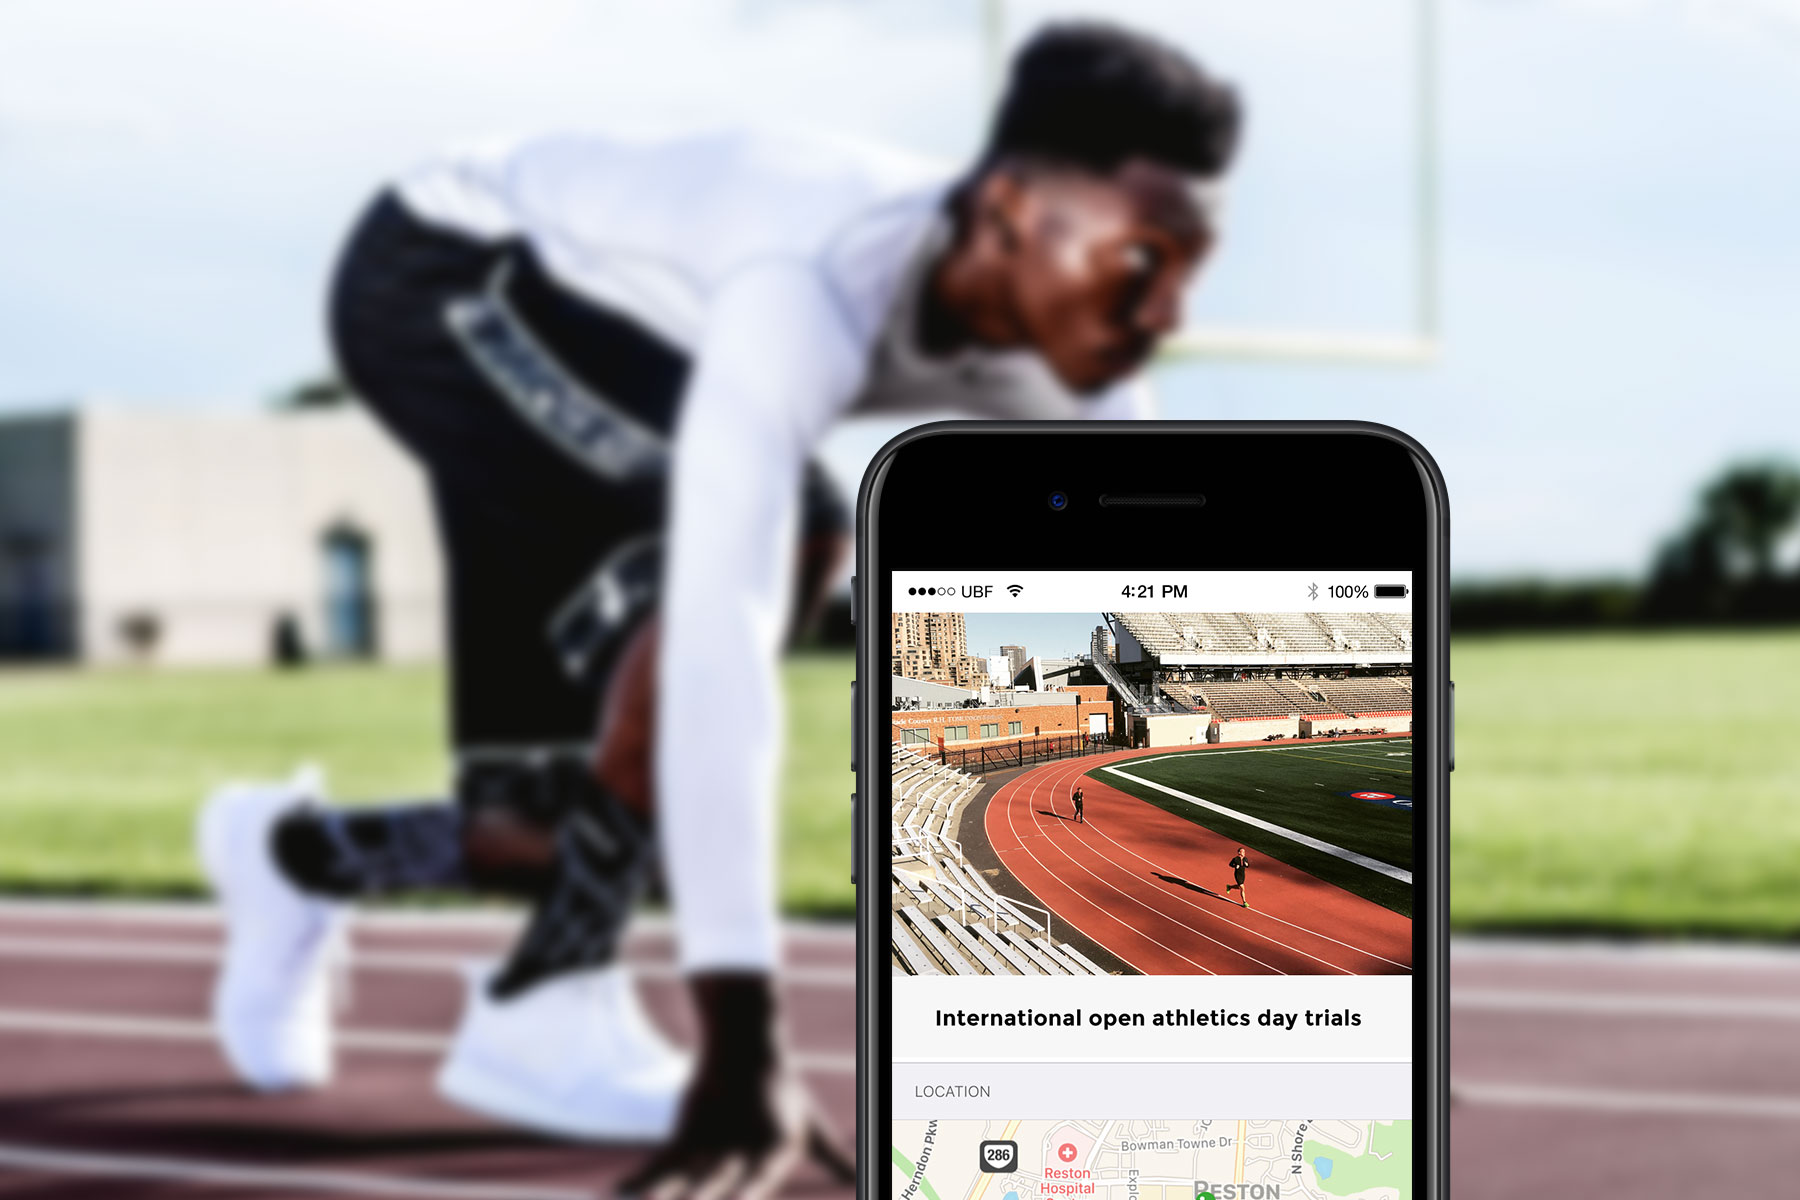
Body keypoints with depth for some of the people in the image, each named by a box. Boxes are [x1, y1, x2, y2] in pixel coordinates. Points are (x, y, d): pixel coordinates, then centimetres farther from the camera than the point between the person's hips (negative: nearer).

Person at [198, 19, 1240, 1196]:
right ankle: (546, 1008, -19)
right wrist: (742, 1041, -51)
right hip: (444, 273, -7)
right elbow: (720, 644, -49)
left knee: (618, 815, 3)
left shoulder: (1064, 321, -18)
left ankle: (307, 852, 31)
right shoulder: (815, 292, -41)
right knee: (781, 541, -31)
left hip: (585, 316, 7)